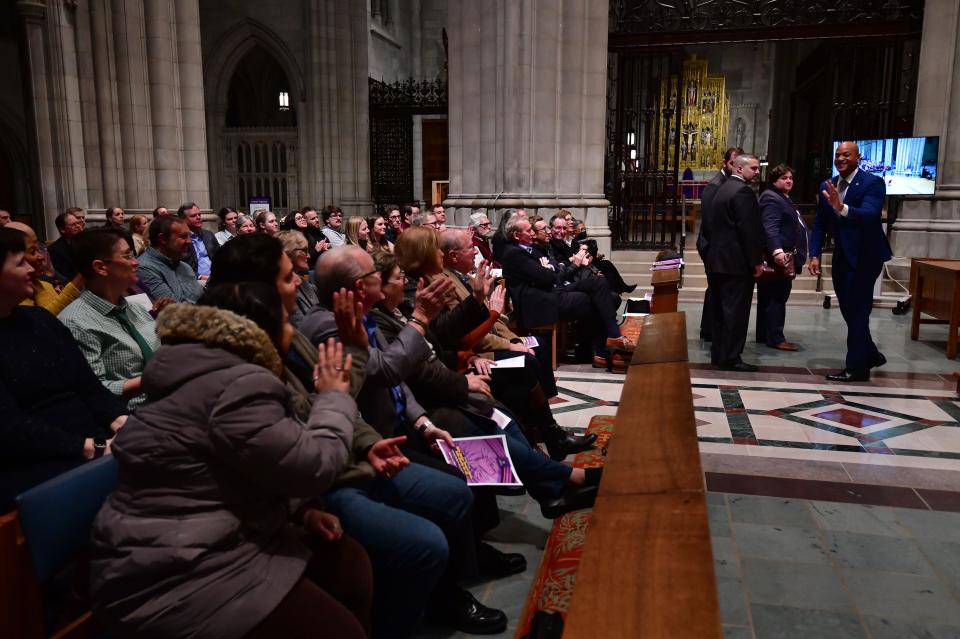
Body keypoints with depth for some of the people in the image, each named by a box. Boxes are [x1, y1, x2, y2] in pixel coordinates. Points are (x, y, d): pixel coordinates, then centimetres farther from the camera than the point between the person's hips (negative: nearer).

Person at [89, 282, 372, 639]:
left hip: (194, 550, 10)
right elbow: (314, 467, -18)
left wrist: (299, 510, 8)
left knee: (348, 561, 9)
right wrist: (334, 397, -3)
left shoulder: (206, 372, 13)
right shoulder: (239, 386, -21)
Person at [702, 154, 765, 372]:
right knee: (736, 311, -4)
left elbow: (707, 226, 17)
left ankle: (718, 354, 19)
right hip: (737, 262, -9)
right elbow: (750, 229, -19)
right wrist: (757, 261, -15)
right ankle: (730, 358, -1)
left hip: (716, 260, 9)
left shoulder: (721, 189, 15)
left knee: (719, 310, 13)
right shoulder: (743, 191, -14)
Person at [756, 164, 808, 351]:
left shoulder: (785, 199, 23)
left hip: (786, 255, 11)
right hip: (778, 256, -11)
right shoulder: (771, 198, -11)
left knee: (768, 297, 12)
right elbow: (770, 227, -24)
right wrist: (777, 251, -35)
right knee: (777, 297, -8)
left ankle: (764, 335, 18)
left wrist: (792, 255, 27)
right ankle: (775, 338, -4)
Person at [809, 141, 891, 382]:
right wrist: (815, 255, -2)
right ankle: (871, 355, 34)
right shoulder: (827, 186, 6)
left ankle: (856, 367, 6)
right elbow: (820, 223, 8)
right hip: (841, 257, 7)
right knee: (848, 310, 14)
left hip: (865, 256, -7)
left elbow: (870, 215, -29)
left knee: (857, 310, -4)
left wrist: (842, 209, -46)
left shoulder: (873, 183, -12)